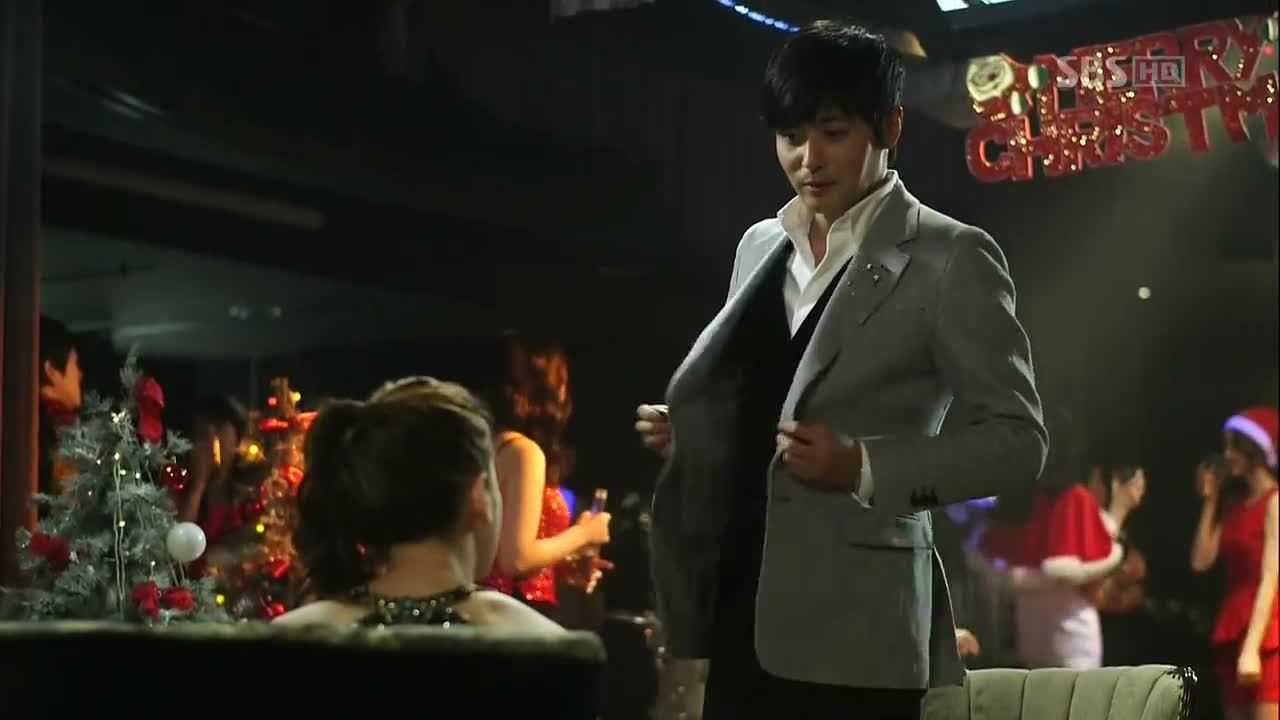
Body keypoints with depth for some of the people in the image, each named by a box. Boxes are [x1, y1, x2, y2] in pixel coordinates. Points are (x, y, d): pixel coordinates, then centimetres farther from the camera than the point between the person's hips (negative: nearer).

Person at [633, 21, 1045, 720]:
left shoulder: (950, 258, -3)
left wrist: (864, 467, -17)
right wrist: (689, 429, 5)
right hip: (740, 611, 6)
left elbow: (1016, 439, -6)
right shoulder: (760, 245, 15)